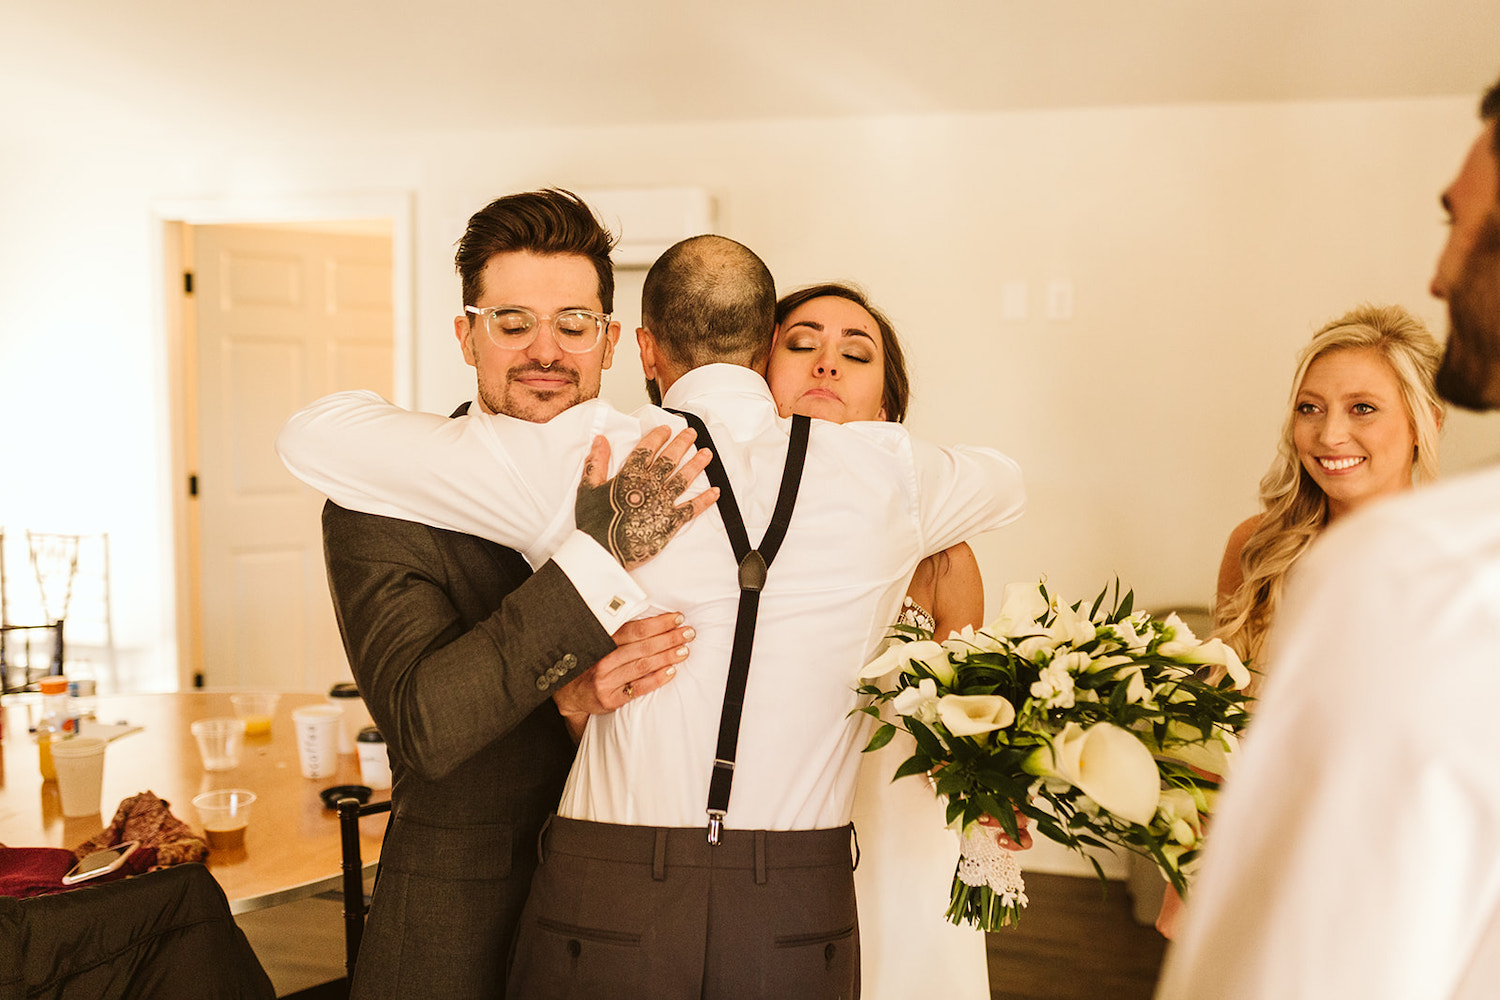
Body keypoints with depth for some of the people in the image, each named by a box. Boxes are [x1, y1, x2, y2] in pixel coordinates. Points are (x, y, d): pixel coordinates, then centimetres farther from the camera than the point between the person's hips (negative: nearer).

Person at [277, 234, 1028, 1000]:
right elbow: (1001, 483, 24)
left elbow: (316, 436, -4)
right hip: (801, 921, 2)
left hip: (604, 912, -1)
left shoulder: (583, 461, -8)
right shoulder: (884, 475, 0)